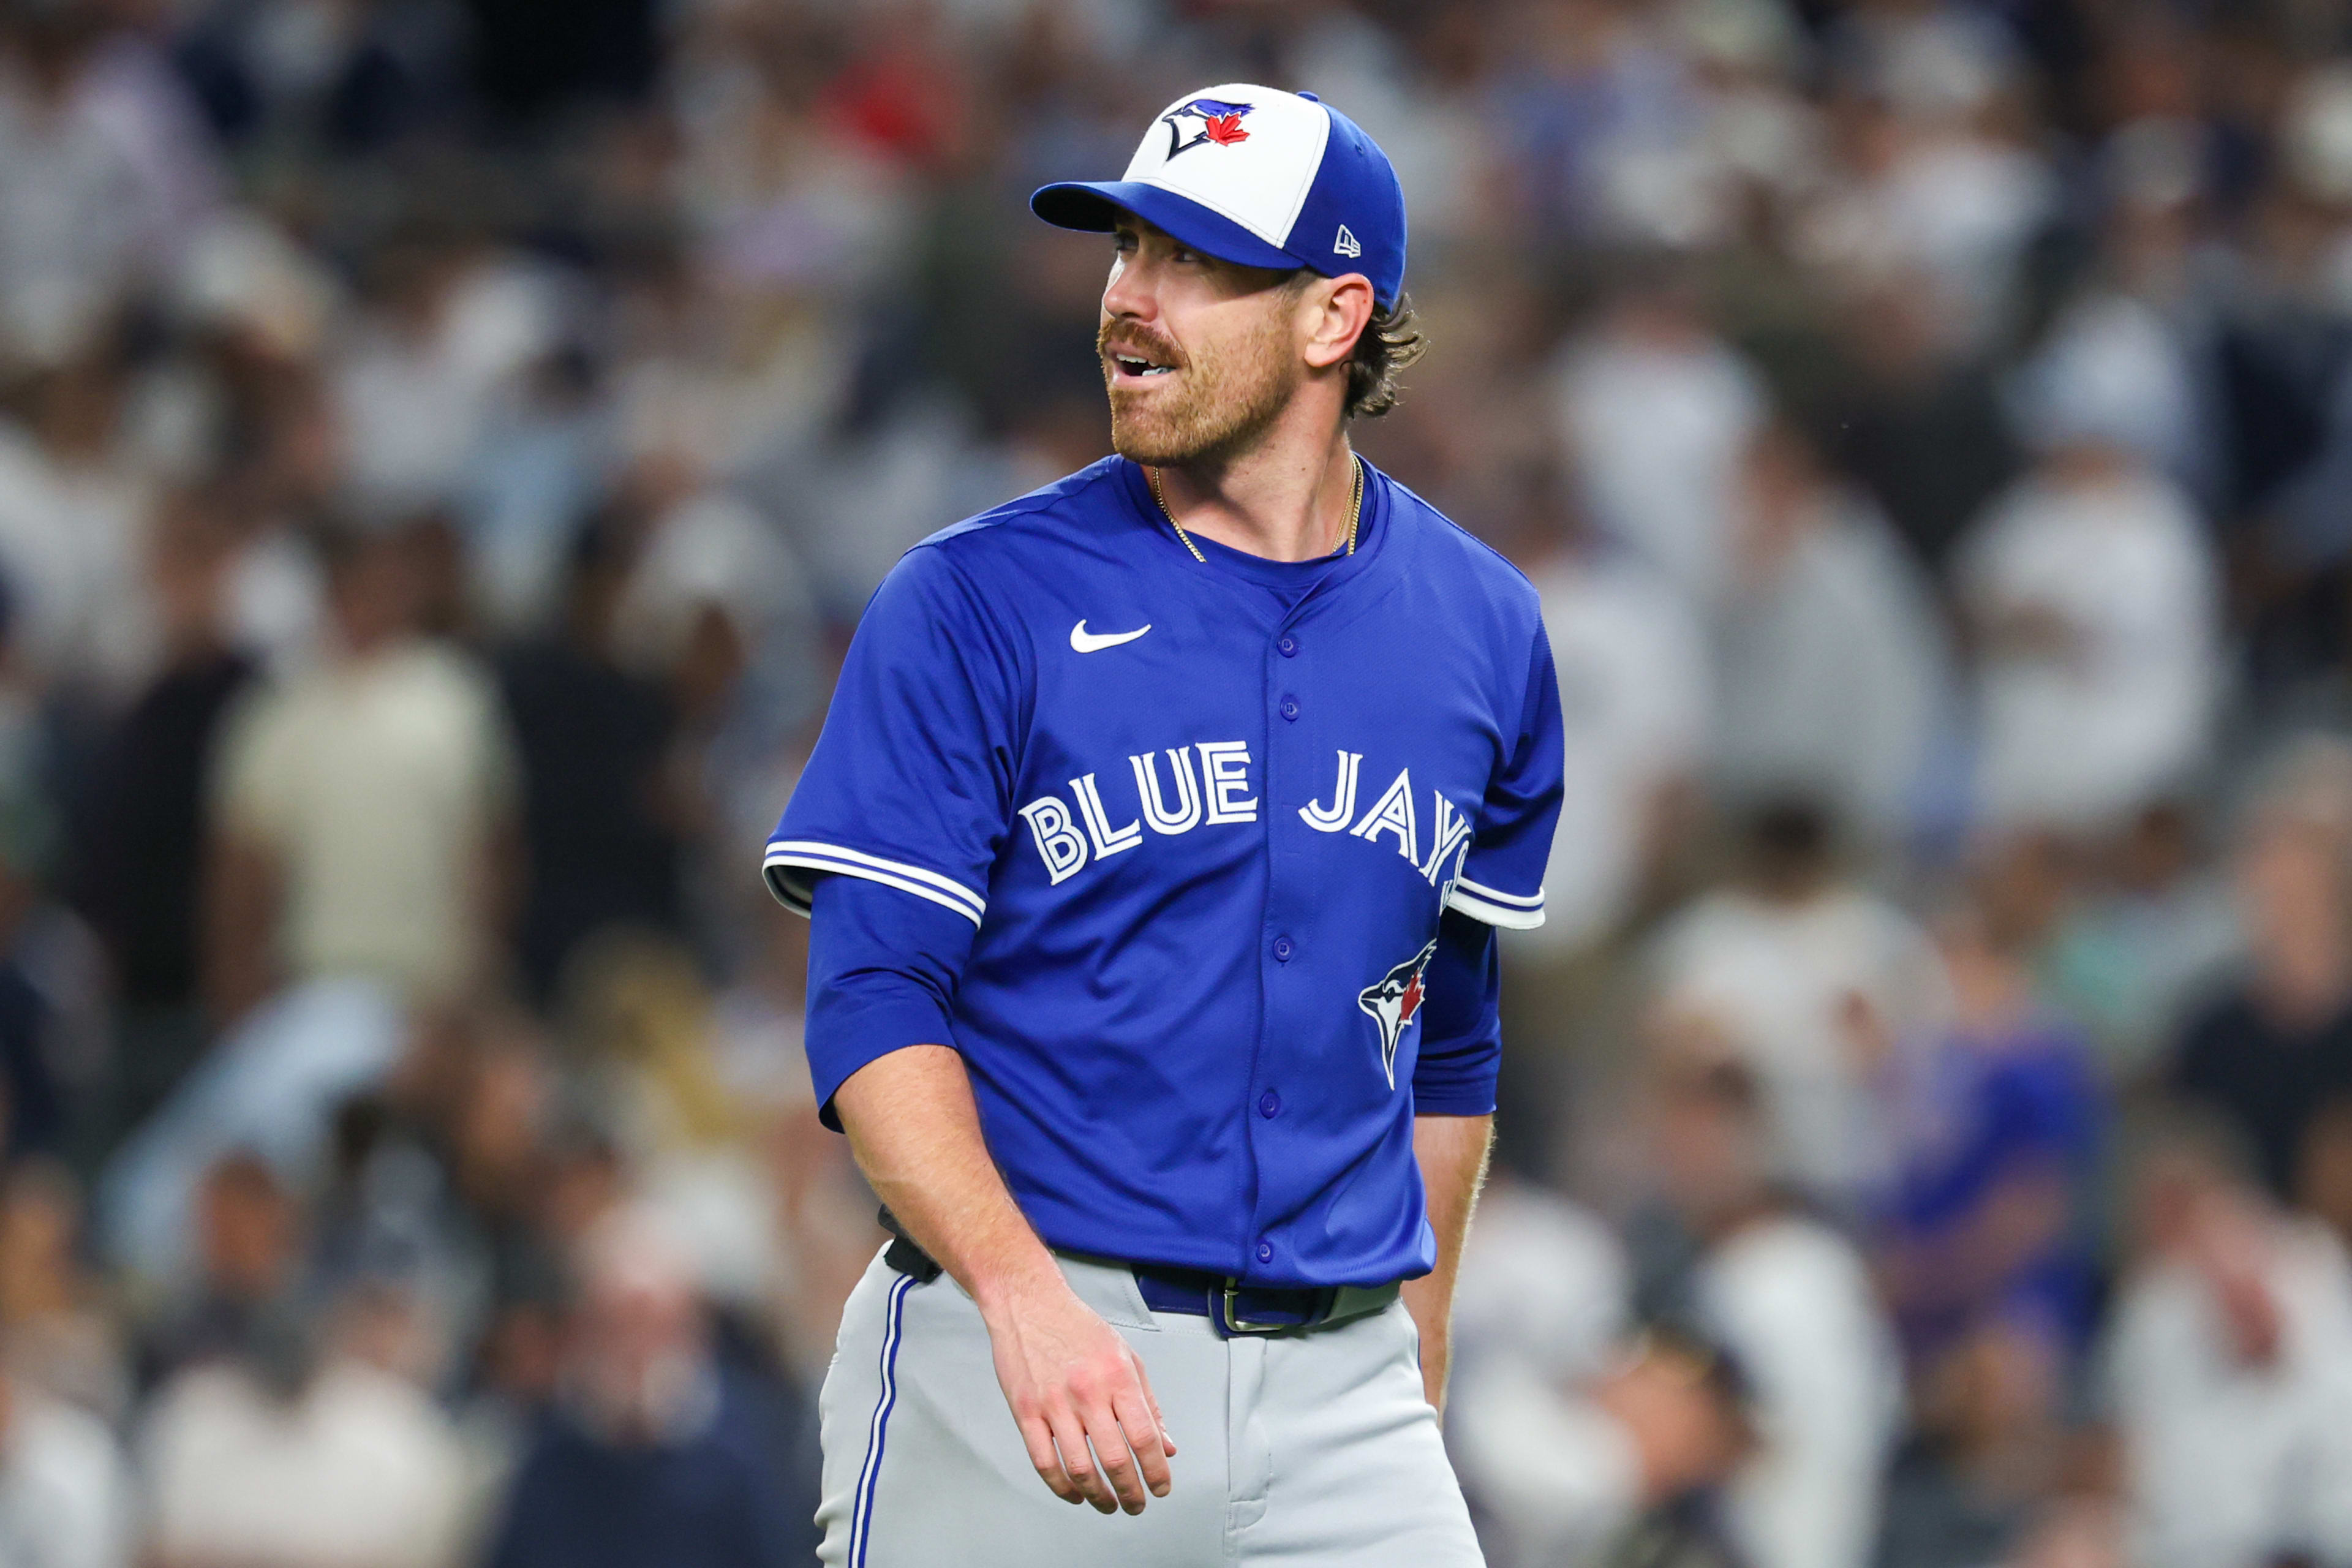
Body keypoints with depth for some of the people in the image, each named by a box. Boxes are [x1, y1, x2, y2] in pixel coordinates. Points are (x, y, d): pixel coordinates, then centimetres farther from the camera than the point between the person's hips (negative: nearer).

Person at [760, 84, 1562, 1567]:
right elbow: (874, 1002, -9)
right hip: (1006, 1363, -3)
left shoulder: (1483, 631, 10)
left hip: (1335, 1387, 3)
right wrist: (1025, 1294, -24)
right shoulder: (975, 601, -2)